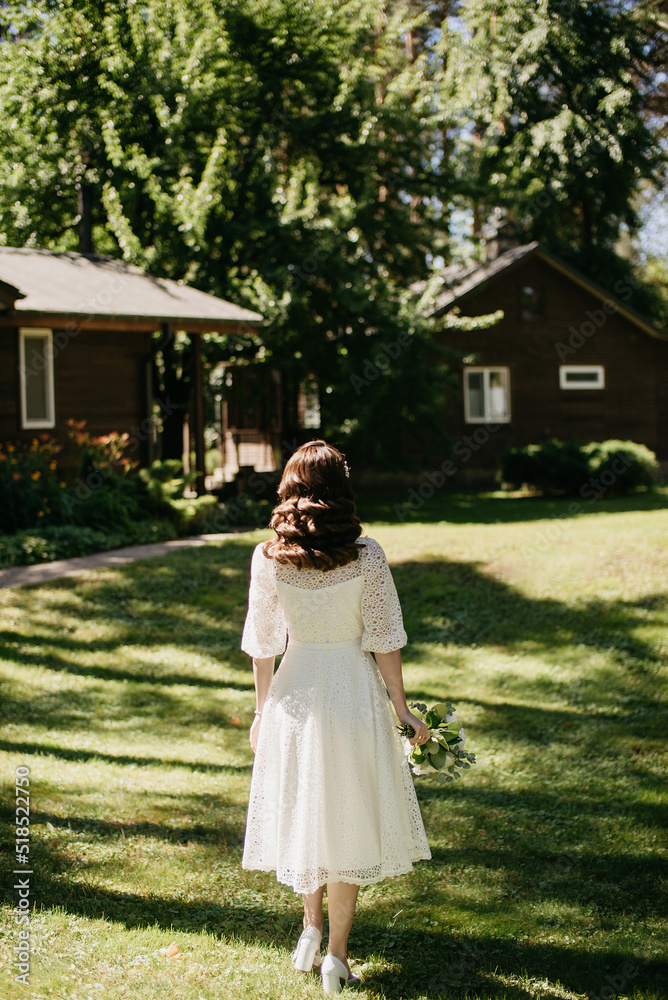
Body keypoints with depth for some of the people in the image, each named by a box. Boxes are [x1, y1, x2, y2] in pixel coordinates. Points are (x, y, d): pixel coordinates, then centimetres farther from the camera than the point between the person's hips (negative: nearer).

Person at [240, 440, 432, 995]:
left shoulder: (268, 560, -9)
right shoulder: (367, 557, -13)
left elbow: (263, 643, -1)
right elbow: (383, 640, -9)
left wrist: (262, 710, 11)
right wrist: (402, 706, 1)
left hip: (296, 690, 2)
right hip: (355, 691, -2)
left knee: (304, 809, 20)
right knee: (349, 817, 9)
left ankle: (312, 927, 34)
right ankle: (337, 952, 13)